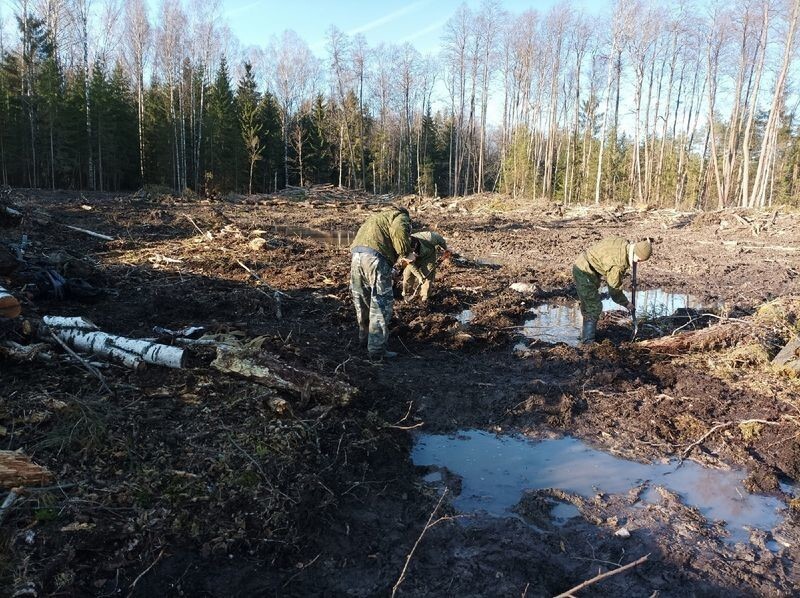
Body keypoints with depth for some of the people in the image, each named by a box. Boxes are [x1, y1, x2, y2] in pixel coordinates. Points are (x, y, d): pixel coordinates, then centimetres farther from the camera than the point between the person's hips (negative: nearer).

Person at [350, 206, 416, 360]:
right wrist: (406, 253, 2)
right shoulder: (401, 216, 12)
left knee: (362, 299, 22)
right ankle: (377, 350, -1)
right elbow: (399, 232, -11)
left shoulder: (378, 217, 37)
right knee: (381, 303, -2)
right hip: (376, 256, -7)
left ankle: (365, 334, 40)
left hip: (357, 253, 8)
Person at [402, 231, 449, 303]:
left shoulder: (428, 237, -40)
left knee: (428, 275, -9)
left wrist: (445, 250, -1)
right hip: (415, 259, 1)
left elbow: (440, 239, -18)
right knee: (407, 273, -6)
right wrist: (419, 276, -24)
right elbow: (411, 265, -21)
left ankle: (424, 297, 5)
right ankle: (407, 293, 17)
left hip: (428, 256, -1)